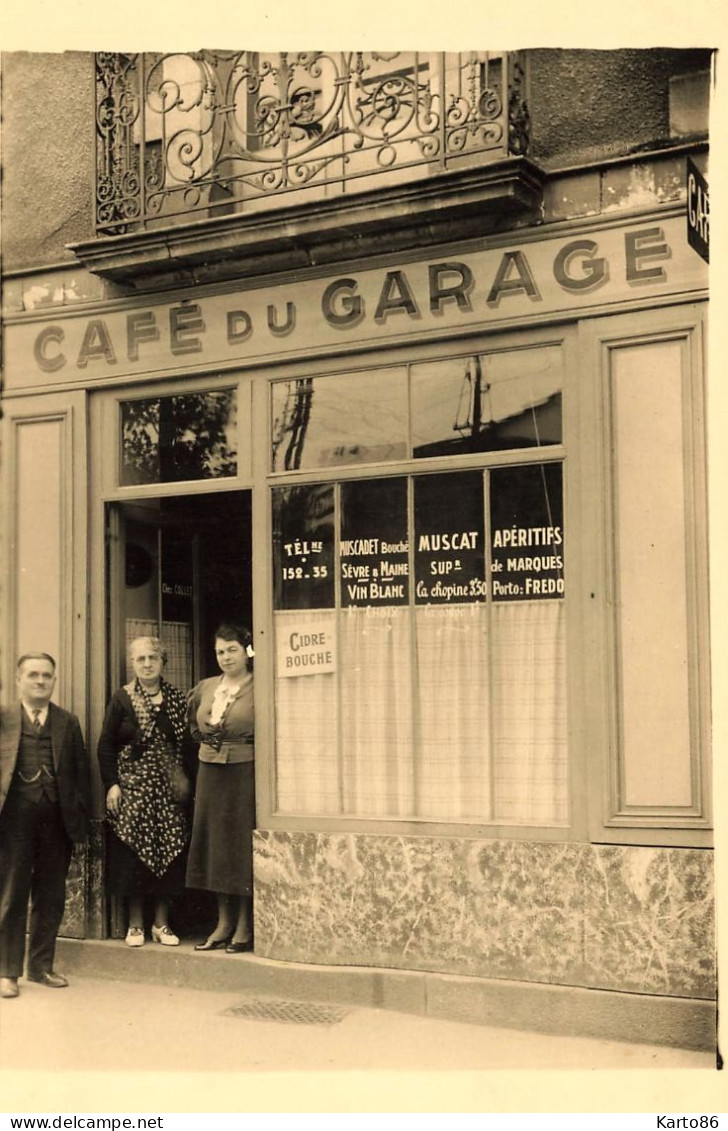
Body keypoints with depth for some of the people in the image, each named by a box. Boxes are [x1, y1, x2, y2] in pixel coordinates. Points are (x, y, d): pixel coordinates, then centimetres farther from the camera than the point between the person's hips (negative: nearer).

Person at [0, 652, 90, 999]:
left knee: (51, 898, 10)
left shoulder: (68, 722, 9)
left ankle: (41, 966, 22)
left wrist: (79, 817, 0)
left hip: (57, 821, 3)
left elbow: (81, 772, 7)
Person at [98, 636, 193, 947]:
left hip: (168, 787, 2)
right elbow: (106, 745, 0)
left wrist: (185, 780, -5)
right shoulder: (121, 699, 1)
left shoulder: (177, 699, 6)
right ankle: (135, 924, 12)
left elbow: (188, 744, 6)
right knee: (134, 851, 0)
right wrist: (112, 784, -8)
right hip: (133, 785, -2)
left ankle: (161, 923, 13)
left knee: (168, 852, 2)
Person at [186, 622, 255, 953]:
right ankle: (223, 924, 20)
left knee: (243, 846, 0)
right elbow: (193, 724, 25)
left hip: (246, 774, -6)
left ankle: (244, 928, 10)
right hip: (210, 774, 6)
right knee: (215, 844, 10)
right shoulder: (205, 688, 8)